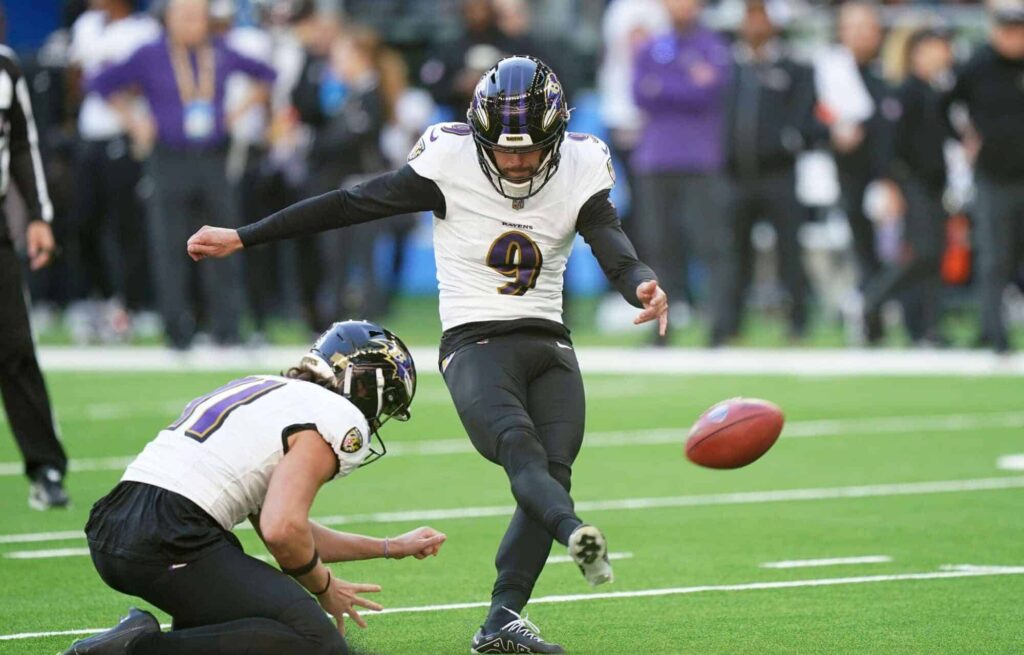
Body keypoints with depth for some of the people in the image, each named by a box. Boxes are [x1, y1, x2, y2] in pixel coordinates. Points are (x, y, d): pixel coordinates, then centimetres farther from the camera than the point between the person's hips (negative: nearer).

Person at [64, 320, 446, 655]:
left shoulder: (263, 391, 27)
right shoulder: (338, 420, -2)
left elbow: (281, 527, 30)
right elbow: (283, 531, -14)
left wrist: (391, 548, 39)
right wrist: (325, 588, 6)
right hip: (169, 544, -10)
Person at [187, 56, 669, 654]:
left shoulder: (580, 173, 1)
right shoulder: (449, 165, -6)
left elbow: (614, 248, -10)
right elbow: (349, 206, -2)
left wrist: (642, 286, -36)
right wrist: (240, 239, 0)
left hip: (550, 344, 4)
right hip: (475, 341, -4)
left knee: (553, 474, -12)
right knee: (517, 443, -30)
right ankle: (576, 534, -59)